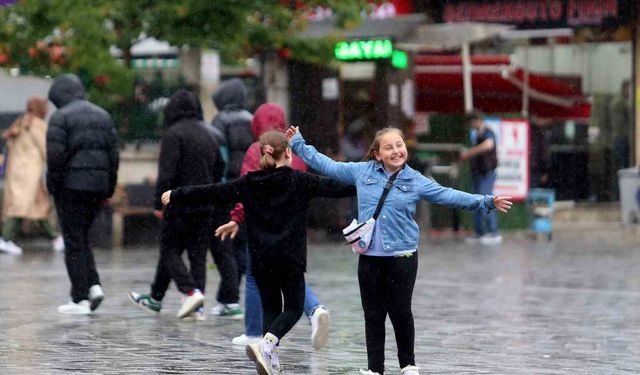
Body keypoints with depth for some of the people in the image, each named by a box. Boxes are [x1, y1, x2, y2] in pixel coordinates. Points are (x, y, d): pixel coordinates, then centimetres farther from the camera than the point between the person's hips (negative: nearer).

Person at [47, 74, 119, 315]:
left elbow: (55, 155, -15)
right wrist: (109, 188, 13)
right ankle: (93, 285, 2)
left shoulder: (61, 117, -7)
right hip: (98, 184, 6)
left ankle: (80, 299, -2)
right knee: (82, 238, 18)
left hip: (71, 185, -6)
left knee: (74, 242, -1)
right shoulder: (103, 116, 13)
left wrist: (52, 185, -6)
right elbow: (113, 153, 11)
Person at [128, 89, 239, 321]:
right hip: (205, 205, 7)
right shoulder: (207, 134, 13)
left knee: (169, 250, 2)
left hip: (180, 204, -6)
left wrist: (159, 203, -14)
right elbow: (219, 168, 19)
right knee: (198, 253, 8)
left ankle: (191, 291, -16)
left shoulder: (174, 134, -10)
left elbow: (167, 172, -17)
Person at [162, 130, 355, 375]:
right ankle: (266, 344, -19)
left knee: (271, 308, 13)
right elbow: (334, 187, -4)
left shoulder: (248, 183, 3)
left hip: (261, 260, 3)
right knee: (294, 307, 5)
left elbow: (211, 193, 8)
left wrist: (176, 196, 18)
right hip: (291, 258, -3)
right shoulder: (299, 181, -4)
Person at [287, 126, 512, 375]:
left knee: (400, 312, 2)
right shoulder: (361, 172, 5)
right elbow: (327, 166, 13)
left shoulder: (415, 181, 2)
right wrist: (298, 144, 15)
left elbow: (449, 196, 0)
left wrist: (486, 202, -6)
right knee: (373, 315, 6)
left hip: (402, 257, -1)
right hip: (369, 258, 2)